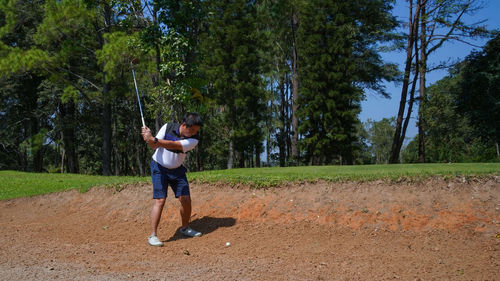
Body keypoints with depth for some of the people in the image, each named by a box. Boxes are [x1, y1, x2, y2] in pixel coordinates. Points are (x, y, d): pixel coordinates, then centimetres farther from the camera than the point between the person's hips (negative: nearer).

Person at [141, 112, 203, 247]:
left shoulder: (193, 140, -17)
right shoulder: (168, 127, -15)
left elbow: (173, 145, -31)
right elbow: (154, 146, -13)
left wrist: (153, 140, -42)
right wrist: (149, 138, -34)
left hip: (177, 170, 3)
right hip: (159, 167, -3)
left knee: (186, 199, -1)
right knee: (160, 200, -14)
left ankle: (185, 228, 23)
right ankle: (153, 235, -11)